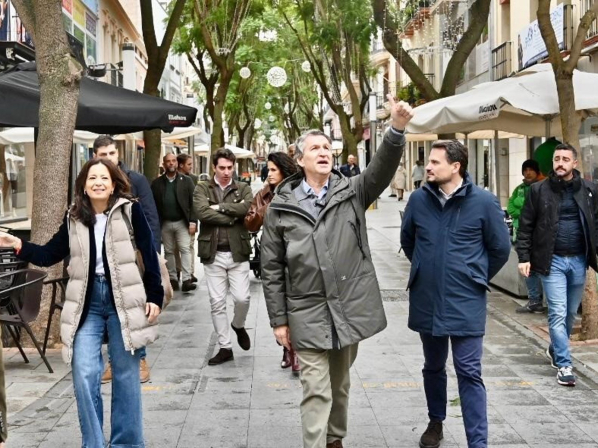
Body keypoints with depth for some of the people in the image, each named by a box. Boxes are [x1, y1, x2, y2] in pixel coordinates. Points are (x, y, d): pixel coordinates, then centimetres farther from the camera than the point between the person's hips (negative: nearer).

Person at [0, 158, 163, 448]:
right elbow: (49, 255, 10)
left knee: (125, 375, 7)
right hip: (87, 302, 3)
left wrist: (154, 296, -7)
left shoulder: (129, 210, -5)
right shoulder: (74, 218, 6)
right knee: (84, 375, -3)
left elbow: (149, 254, -3)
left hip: (123, 300, -3)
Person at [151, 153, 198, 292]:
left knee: (185, 249, -8)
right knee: (169, 251, 8)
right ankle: (172, 279, 15)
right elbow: (153, 205, 3)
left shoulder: (186, 181, 2)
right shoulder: (157, 183, 5)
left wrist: (193, 221, -11)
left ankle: (186, 280, -10)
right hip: (165, 223, 2)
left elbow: (193, 202, -2)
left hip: (182, 222, -2)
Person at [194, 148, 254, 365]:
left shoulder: (243, 188, 6)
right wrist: (232, 216, -11)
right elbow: (202, 212, -14)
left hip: (237, 252, 0)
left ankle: (238, 325, 30)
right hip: (213, 254, 0)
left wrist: (219, 207, -11)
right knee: (217, 303, 5)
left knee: (242, 298, -4)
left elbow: (246, 208, -15)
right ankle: (225, 347, 18)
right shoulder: (202, 188, 4)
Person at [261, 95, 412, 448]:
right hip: (308, 313, -2)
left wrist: (397, 130, -37)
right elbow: (272, 269, 0)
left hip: (350, 308, 2)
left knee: (340, 385, 18)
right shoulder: (281, 207, -2)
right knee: (317, 391, -3)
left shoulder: (352, 192, 1)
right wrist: (279, 320, -2)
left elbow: (382, 169, -19)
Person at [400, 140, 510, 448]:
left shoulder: (484, 201, -10)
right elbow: (407, 240, 15)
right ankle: (435, 422, 39)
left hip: (465, 303, -3)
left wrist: (476, 278, 9)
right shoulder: (418, 199, -2)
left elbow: (500, 249, 1)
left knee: (469, 373, -2)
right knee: (433, 367, 19)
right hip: (426, 301, 4)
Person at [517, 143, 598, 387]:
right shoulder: (539, 190, -2)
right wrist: (524, 257, -6)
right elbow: (526, 226, -1)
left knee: (571, 313, 14)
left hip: (578, 260, 3)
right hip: (552, 260, -3)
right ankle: (564, 365, 0)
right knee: (558, 313, -5)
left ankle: (555, 350, 36)